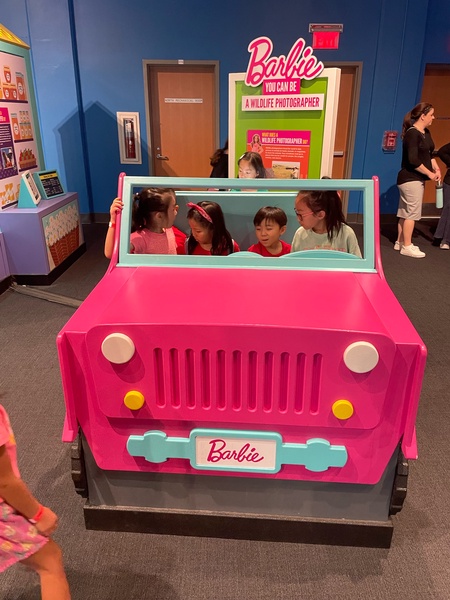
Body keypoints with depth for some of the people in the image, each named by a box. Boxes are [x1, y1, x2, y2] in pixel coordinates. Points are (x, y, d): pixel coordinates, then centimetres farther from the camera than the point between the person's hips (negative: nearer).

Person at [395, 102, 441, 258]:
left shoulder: (425, 133, 12)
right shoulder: (412, 133, -16)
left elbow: (430, 153, 17)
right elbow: (413, 160, -22)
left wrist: (436, 169, 1)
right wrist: (429, 173, -14)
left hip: (417, 179, 9)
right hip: (410, 179, -9)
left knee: (405, 212, 13)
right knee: (411, 213, -4)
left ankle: (400, 242, 21)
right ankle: (407, 247, 4)